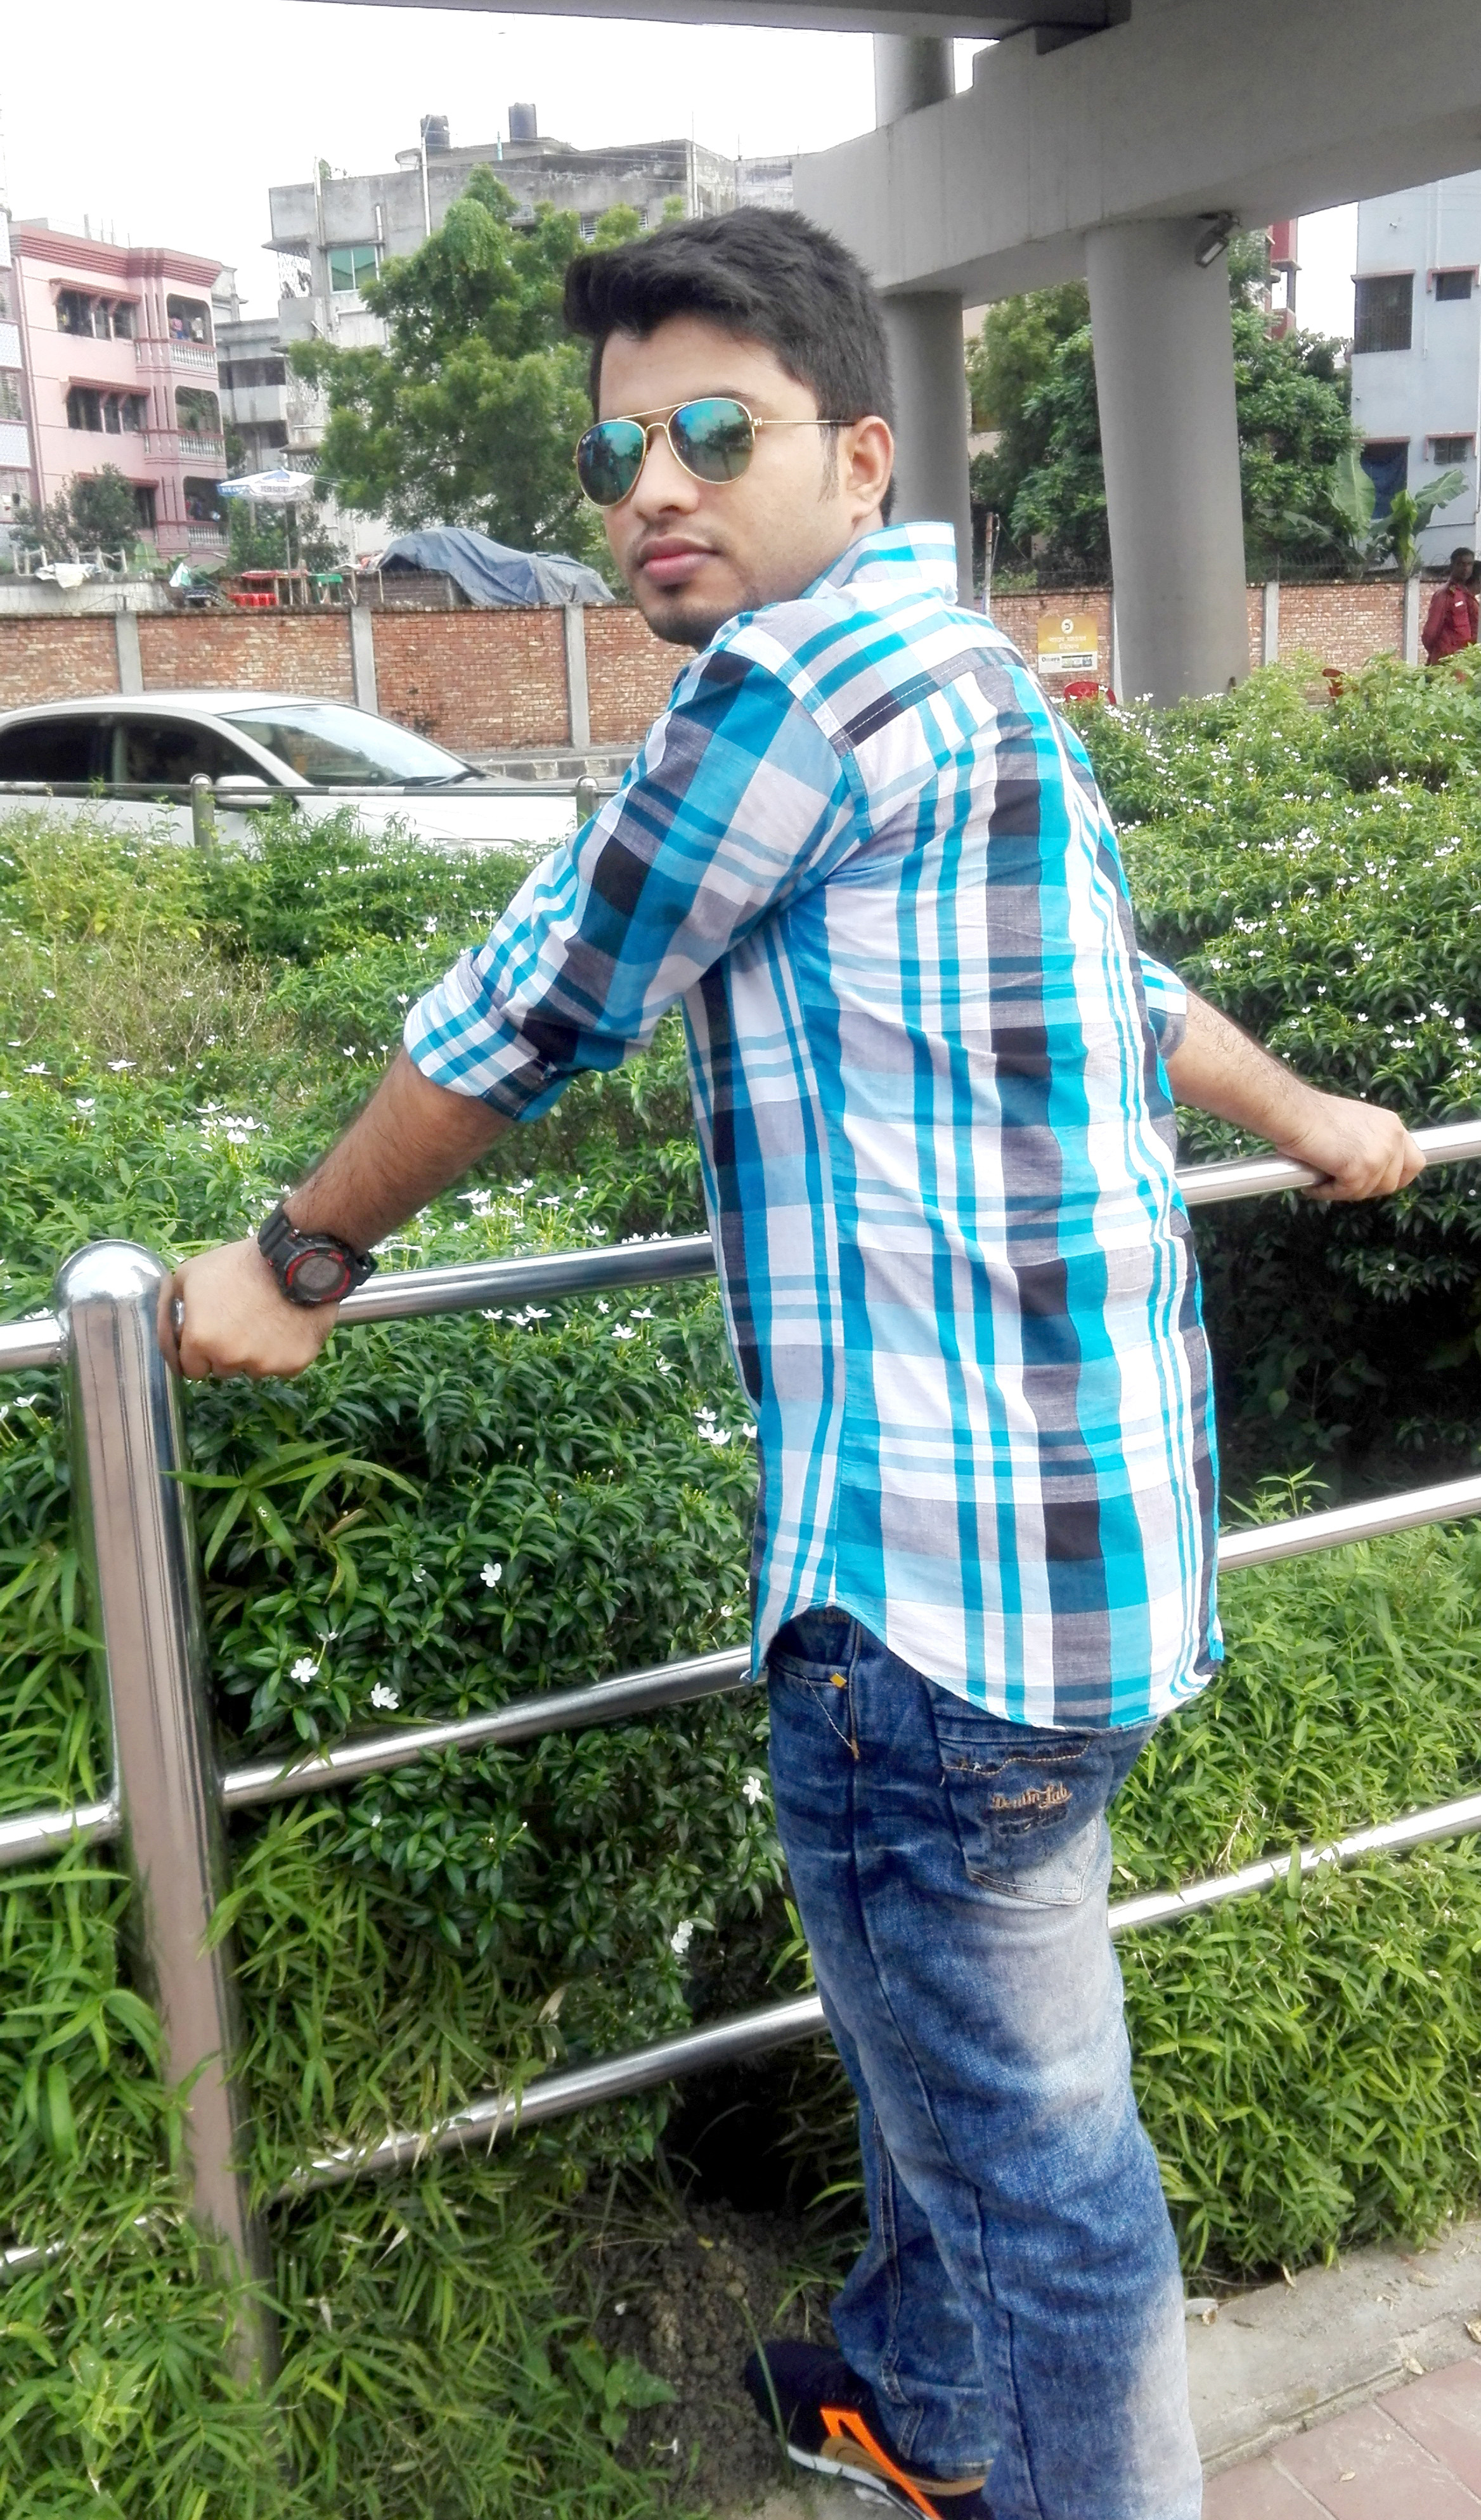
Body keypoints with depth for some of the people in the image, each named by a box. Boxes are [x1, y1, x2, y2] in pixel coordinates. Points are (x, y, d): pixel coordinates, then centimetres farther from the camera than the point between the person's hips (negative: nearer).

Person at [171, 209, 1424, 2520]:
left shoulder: (805, 672, -14)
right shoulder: (978, 682, 17)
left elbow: (530, 1019, -9)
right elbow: (1124, 983, 30)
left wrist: (295, 1262, 6)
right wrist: (1308, 1124, 47)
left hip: (952, 1578, -11)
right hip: (1091, 1519, 11)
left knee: (1027, 2155, 6)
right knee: (956, 2049, 27)